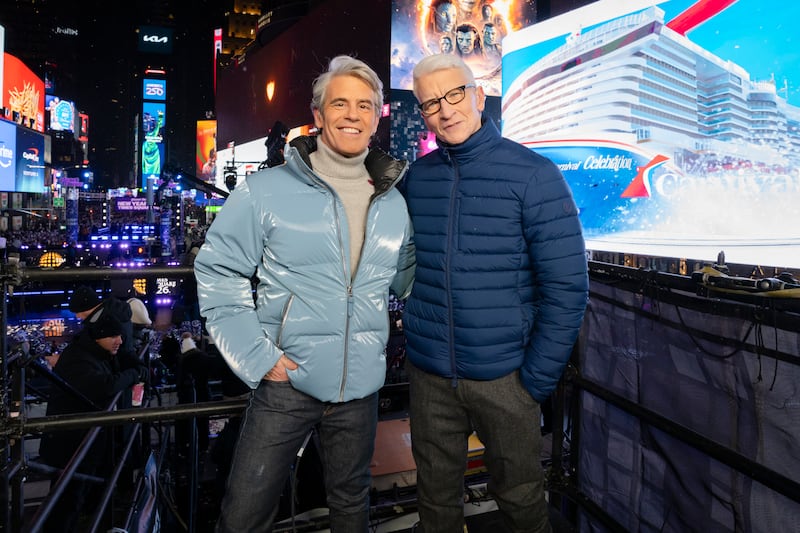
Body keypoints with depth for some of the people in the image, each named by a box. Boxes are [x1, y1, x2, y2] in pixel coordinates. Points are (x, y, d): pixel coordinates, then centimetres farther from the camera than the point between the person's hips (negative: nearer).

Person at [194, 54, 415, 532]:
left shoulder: (394, 203, 5)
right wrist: (257, 357, -11)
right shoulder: (267, 191, -8)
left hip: (361, 387, 4)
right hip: (286, 383, -3)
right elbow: (218, 269, -6)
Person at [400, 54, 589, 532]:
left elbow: (567, 286, -10)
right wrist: (416, 339, 5)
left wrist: (537, 379, -11)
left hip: (504, 376, -3)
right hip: (428, 375, 3)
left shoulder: (533, 174, -9)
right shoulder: (416, 177, 2)